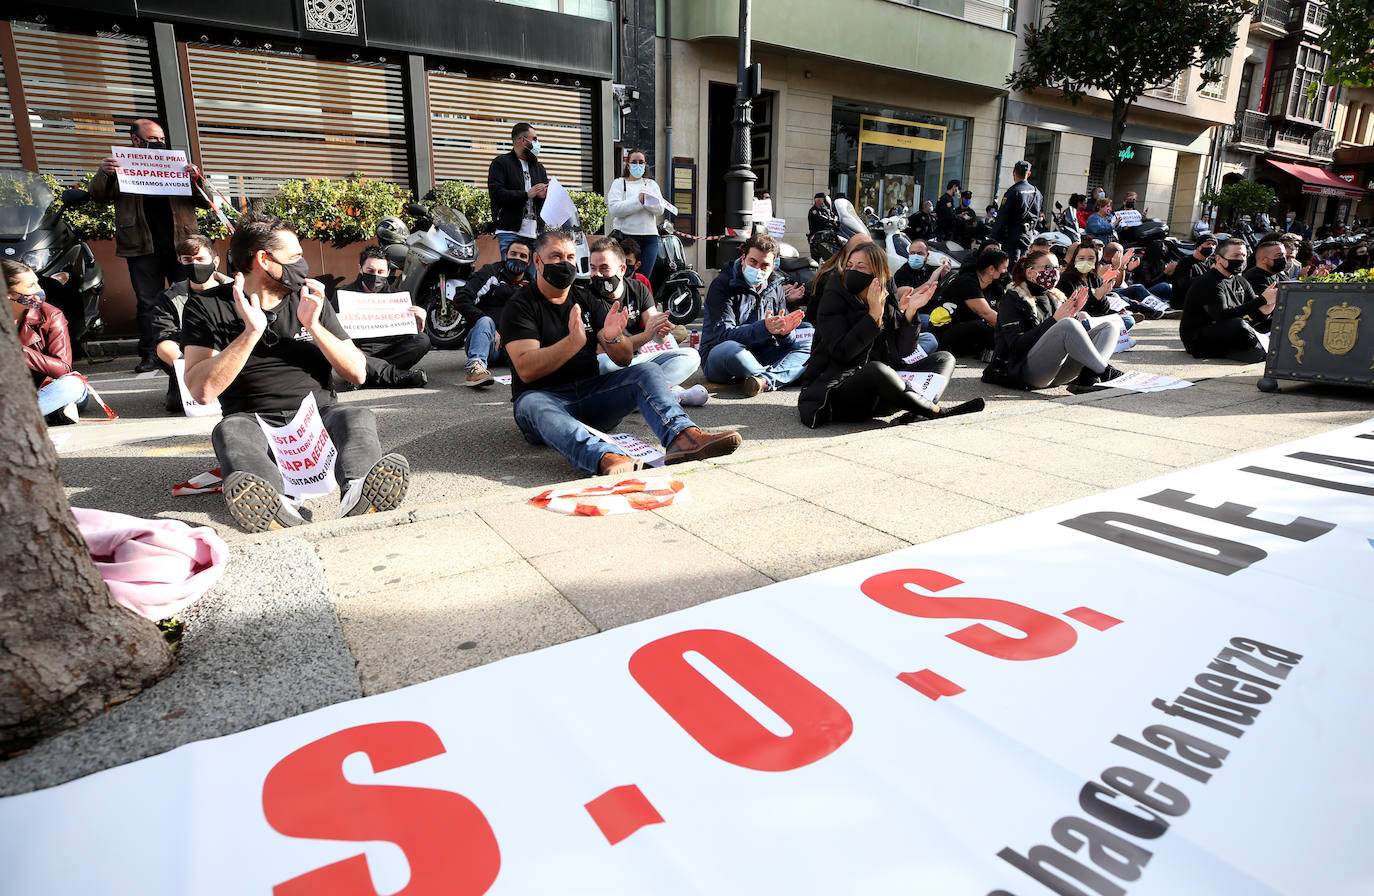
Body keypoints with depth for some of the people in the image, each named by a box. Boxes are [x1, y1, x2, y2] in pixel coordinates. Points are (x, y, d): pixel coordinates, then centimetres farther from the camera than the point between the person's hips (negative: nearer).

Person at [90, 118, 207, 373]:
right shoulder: (122, 167, 11)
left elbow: (205, 202, 7)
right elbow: (98, 196, 2)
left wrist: (197, 179, -13)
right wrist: (103, 174, -18)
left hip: (180, 245, 1)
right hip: (143, 248, 0)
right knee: (147, 303, 3)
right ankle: (149, 355, 7)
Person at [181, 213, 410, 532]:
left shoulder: (309, 301, 13)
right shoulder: (207, 307, 4)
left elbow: (357, 374, 7)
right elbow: (202, 390, -10)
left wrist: (313, 325, -6)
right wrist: (252, 331, -17)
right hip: (254, 420, -1)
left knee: (357, 417, -29)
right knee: (230, 431, -33)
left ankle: (358, 490, -61)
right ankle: (276, 503, -63)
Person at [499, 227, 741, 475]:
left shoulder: (588, 299, 14)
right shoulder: (520, 305, 0)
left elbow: (624, 359, 7)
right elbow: (525, 370, -15)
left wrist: (613, 338, -17)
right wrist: (573, 341, -29)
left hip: (591, 393, 4)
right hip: (545, 396, -4)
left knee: (648, 371, -16)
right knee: (533, 404, -37)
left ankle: (682, 436, -45)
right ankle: (606, 458, -65)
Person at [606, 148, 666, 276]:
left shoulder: (652, 184, 20)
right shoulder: (619, 183, 10)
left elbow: (660, 210, 6)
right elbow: (614, 209, -8)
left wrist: (648, 200, -14)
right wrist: (638, 200, -14)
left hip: (649, 237, 3)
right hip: (625, 235, -3)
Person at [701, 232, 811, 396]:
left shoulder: (775, 288, 8)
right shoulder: (722, 285, -9)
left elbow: (786, 341, 6)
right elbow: (723, 335, -22)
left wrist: (785, 332, -21)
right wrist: (764, 328, -37)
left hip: (760, 355, 6)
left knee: (809, 340, -7)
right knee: (730, 349, -40)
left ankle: (767, 379, -34)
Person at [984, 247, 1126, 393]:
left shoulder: (1056, 297, 19)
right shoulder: (1012, 300, -2)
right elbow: (1017, 346, -15)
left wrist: (1074, 315, -4)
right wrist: (1054, 320, -18)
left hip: (1056, 372, 8)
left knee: (1111, 324, -3)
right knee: (1067, 324, -31)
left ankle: (1089, 376, -29)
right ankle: (1104, 371, -18)